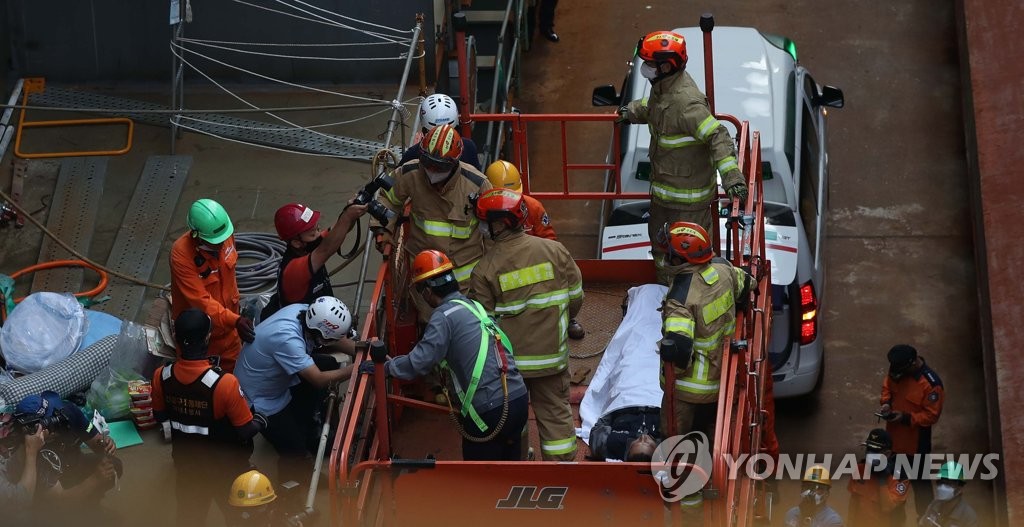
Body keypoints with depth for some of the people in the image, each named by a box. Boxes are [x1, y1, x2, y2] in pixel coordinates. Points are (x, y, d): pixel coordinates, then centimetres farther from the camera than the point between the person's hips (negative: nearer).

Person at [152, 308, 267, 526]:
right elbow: (246, 431, -20)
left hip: (186, 463, 4)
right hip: (226, 467, -4)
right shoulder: (224, 383, -32)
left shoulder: (161, 377, -18)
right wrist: (260, 421, 1)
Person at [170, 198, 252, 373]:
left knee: (232, 365, 24)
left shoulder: (225, 235, -19)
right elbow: (201, 301, -38)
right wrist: (235, 321, -48)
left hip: (226, 312, 5)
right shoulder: (181, 254, -37)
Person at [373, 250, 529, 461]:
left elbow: (420, 361, -17)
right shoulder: (475, 307, 16)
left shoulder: (445, 316, -10)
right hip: (519, 399, 8)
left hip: (489, 411, -8)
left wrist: (386, 366, -5)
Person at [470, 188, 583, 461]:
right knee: (556, 411, 12)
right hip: (551, 353, 1)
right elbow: (575, 296, 1)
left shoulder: (486, 267, -13)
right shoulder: (553, 250, -7)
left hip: (509, 358, -1)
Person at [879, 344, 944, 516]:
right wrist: (886, 402, -9)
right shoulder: (898, 371, -9)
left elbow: (932, 415, -22)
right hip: (894, 438, 7)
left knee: (920, 482, 9)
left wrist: (906, 418, -27)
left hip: (916, 444, -7)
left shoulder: (931, 383, -28)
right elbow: (887, 386, 10)